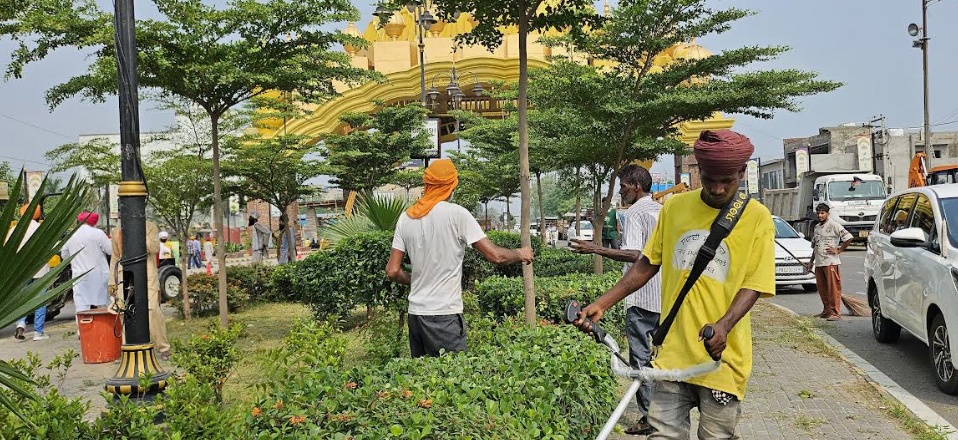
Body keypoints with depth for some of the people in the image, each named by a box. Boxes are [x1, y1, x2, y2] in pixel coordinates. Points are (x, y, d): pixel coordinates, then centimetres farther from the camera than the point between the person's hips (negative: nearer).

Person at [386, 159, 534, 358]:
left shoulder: (406, 217, 7)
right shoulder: (457, 214, -9)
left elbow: (393, 271, 6)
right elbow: (495, 256, -9)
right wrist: (520, 254, 10)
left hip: (416, 311, 6)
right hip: (444, 314, -6)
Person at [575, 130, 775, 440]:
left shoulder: (757, 217, -2)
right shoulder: (674, 207, 6)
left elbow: (753, 285, -6)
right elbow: (649, 264, 12)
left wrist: (724, 325, -25)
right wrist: (601, 304, 4)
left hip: (721, 356, -2)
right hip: (673, 353, 2)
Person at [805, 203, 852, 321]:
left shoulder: (834, 225, -5)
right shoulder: (816, 227, 19)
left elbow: (849, 238, -12)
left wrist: (839, 250, -9)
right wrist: (811, 261, 23)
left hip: (831, 262, -7)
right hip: (818, 263, 7)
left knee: (833, 288, -6)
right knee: (822, 288, 10)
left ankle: (835, 312, -5)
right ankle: (826, 311, 20)